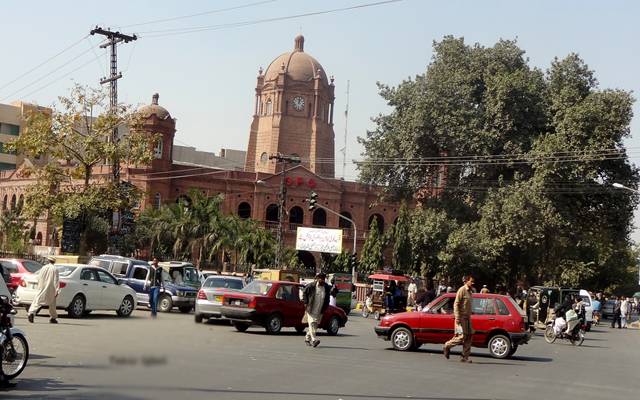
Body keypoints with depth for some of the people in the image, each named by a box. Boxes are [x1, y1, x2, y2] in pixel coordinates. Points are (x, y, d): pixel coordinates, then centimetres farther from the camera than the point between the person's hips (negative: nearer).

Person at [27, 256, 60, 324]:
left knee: (37, 301, -3)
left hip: (42, 289, 1)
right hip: (50, 290, -1)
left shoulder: (43, 268, 2)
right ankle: (53, 317, 20)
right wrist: (57, 291, -8)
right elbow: (56, 281, -9)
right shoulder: (55, 269, -7)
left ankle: (31, 313, -24)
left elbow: (39, 278, 7)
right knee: (52, 304, 14)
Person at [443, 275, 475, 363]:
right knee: (462, 337, -11)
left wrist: (469, 317, 18)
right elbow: (456, 304, -16)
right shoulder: (462, 290, -10)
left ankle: (465, 357, 5)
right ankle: (447, 346, 9)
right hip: (461, 317, -9)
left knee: (469, 336, 3)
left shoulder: (469, 291, 16)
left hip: (467, 318, 9)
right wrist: (457, 318, -22)